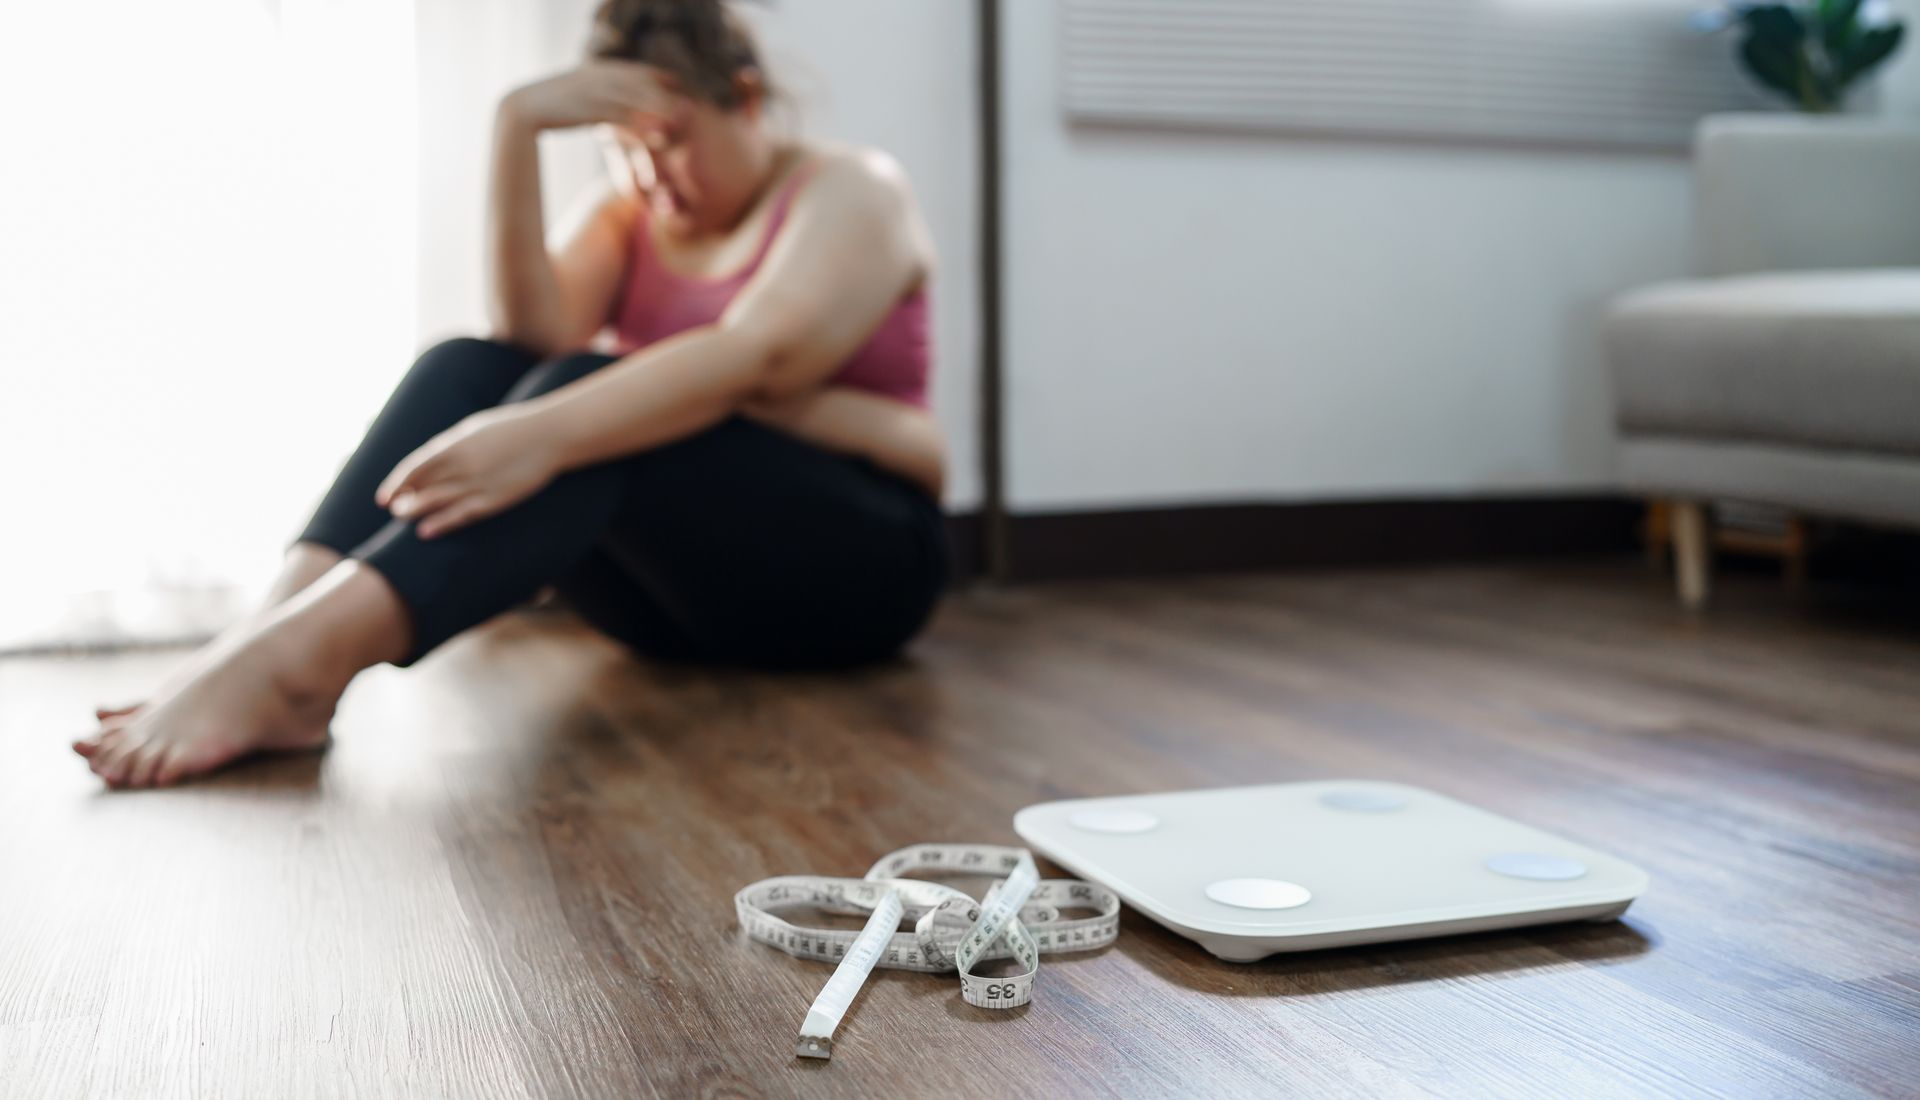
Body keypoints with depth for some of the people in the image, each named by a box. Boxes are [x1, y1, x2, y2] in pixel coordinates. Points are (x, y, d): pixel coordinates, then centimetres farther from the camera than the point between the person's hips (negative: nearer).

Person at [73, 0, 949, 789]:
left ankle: (305, 649, -48)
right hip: (670, 592, 5)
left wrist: (544, 436, -39)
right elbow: (536, 335, -8)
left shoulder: (851, 193, -2)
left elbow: (755, 356, -24)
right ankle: (279, 624, -39)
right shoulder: (627, 212, 14)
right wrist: (517, 130, -18)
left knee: (582, 400, -31)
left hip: (855, 563, -5)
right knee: (468, 369, -17)